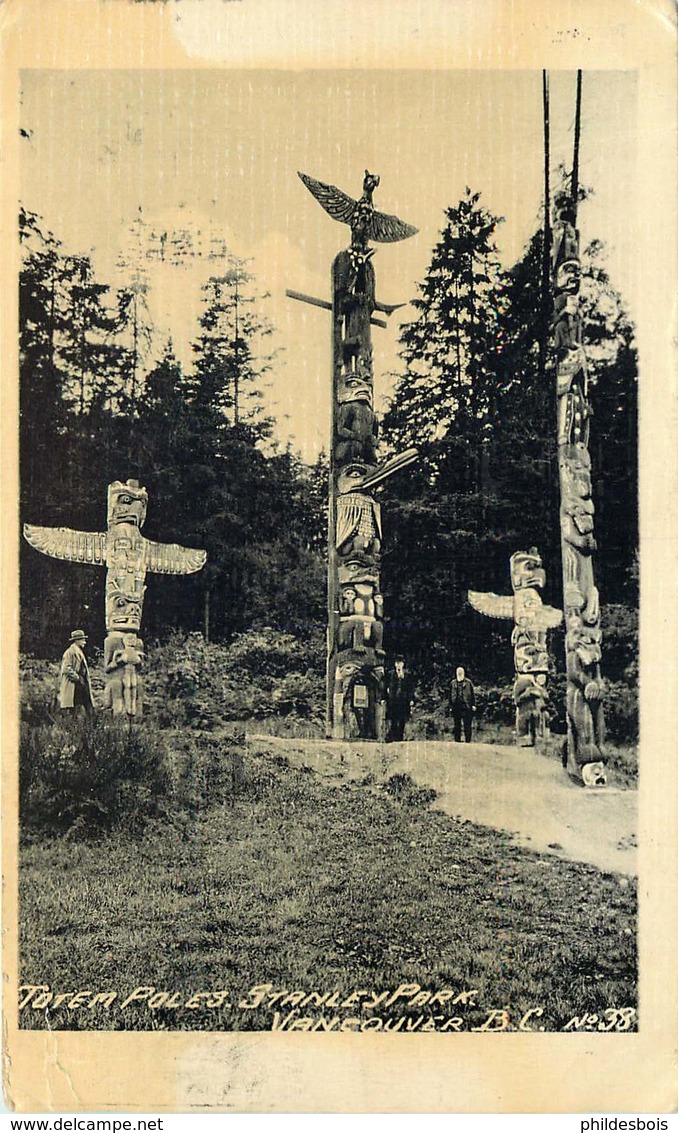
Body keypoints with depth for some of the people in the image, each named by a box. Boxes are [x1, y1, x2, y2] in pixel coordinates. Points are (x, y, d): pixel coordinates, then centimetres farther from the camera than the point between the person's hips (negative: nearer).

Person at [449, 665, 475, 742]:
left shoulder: (468, 682, 3)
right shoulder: (453, 683, 12)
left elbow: (472, 694, 3)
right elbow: (450, 695, 14)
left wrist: (473, 705, -3)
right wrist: (450, 706, 9)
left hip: (466, 706, -3)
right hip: (456, 706, 3)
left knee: (467, 725, -4)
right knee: (457, 725, 7)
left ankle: (468, 741, 1)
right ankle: (457, 741, 14)